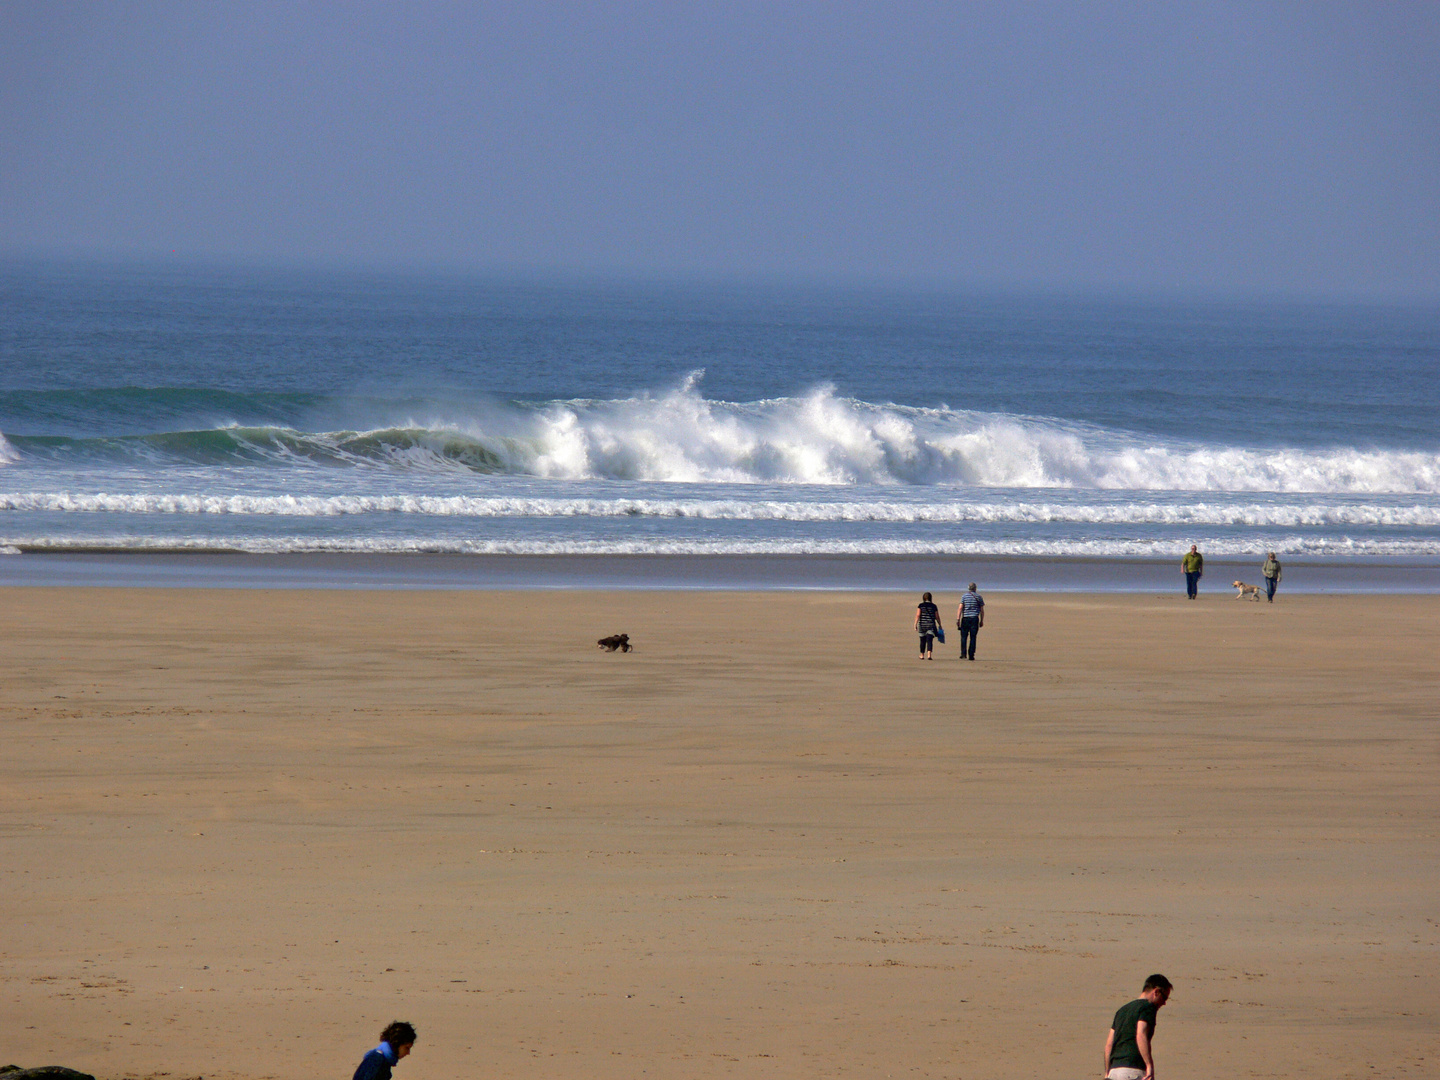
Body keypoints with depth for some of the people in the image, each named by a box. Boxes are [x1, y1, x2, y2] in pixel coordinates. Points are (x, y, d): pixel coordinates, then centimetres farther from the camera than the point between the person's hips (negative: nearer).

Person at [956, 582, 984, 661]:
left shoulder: (964, 596, 1)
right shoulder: (979, 597, 5)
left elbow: (960, 608, -6)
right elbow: (982, 610, 6)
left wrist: (958, 619, -7)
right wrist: (982, 621, 13)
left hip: (965, 619, -1)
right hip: (975, 619, 1)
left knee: (964, 637, 4)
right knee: (973, 638, 3)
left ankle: (963, 654, -7)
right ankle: (971, 655, 1)